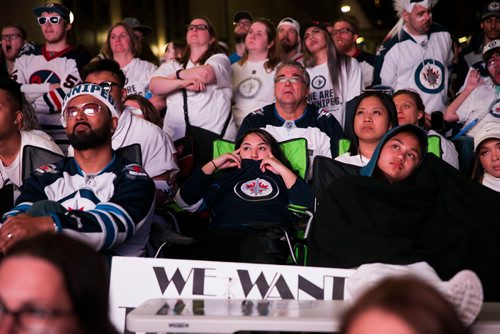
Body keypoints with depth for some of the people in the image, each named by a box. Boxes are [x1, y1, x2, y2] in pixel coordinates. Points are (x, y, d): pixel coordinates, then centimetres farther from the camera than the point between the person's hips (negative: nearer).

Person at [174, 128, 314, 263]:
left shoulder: (280, 177, 32)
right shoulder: (228, 178, 34)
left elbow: (308, 204, 12)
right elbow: (185, 201, 23)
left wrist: (283, 170, 17)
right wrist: (213, 165, 26)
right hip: (225, 234, 2)